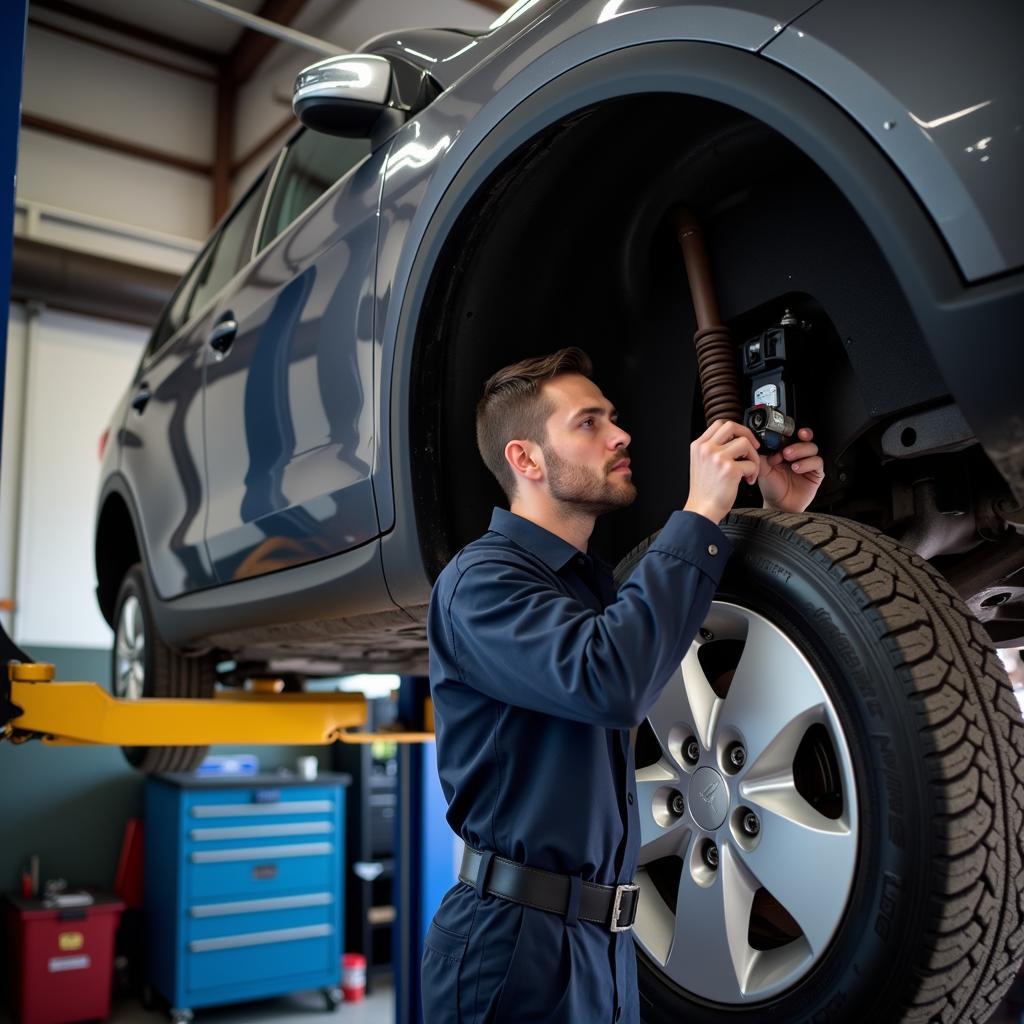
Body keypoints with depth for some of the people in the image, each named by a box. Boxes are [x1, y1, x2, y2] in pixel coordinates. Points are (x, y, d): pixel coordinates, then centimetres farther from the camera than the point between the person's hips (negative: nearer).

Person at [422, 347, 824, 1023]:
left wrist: (779, 513, 2)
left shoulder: (594, 582, 12)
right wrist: (701, 514, -24)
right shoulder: (480, 579, -15)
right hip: (516, 947, -8)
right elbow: (608, 680, -31)